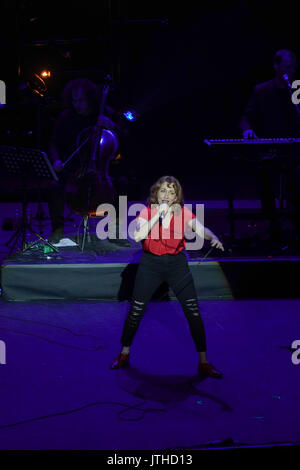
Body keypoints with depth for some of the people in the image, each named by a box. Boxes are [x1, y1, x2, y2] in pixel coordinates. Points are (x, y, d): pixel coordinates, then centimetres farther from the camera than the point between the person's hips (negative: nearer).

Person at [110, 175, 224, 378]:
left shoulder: (183, 212, -4)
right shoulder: (147, 212, -6)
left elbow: (201, 230, -17)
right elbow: (138, 236, -23)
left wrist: (213, 237, -39)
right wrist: (158, 214, -26)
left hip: (177, 264, 1)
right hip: (151, 264, 0)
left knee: (193, 311, -4)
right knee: (136, 311, 3)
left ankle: (204, 362, 7)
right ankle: (124, 354, 24)